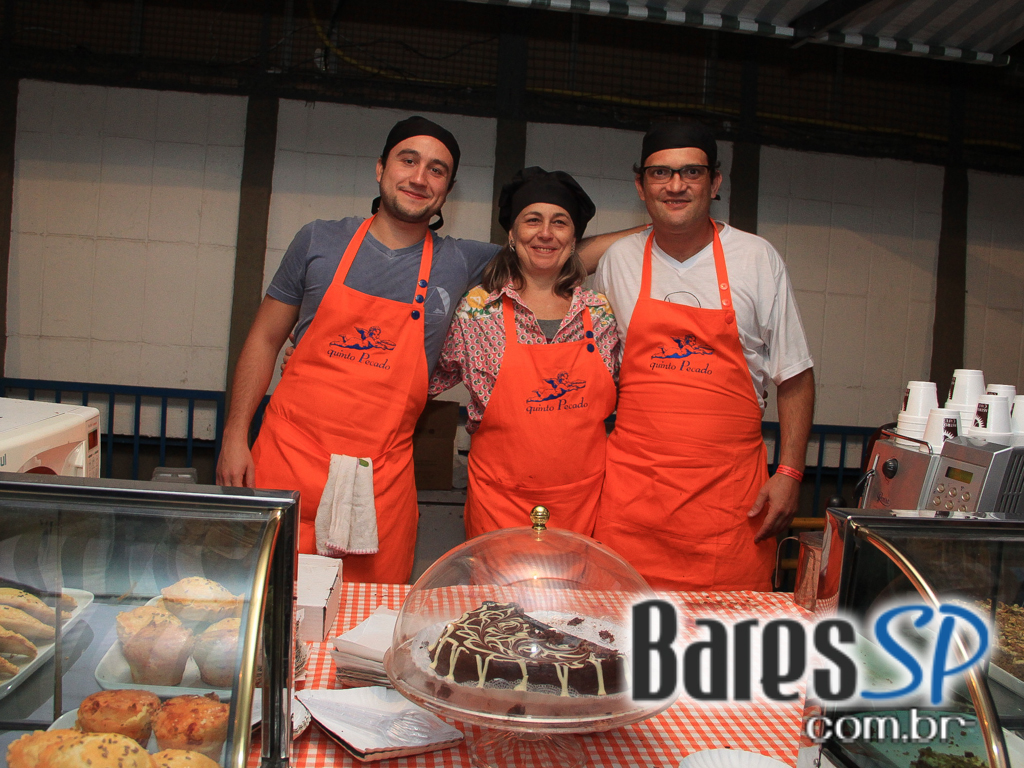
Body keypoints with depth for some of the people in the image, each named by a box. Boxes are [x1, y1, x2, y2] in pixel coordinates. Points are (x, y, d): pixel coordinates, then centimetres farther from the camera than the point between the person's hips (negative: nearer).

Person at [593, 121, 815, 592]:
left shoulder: (757, 259, 2)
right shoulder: (618, 261, 6)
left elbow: (795, 376, 5)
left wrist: (790, 472, -2)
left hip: (730, 488, -1)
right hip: (632, 485, 1)